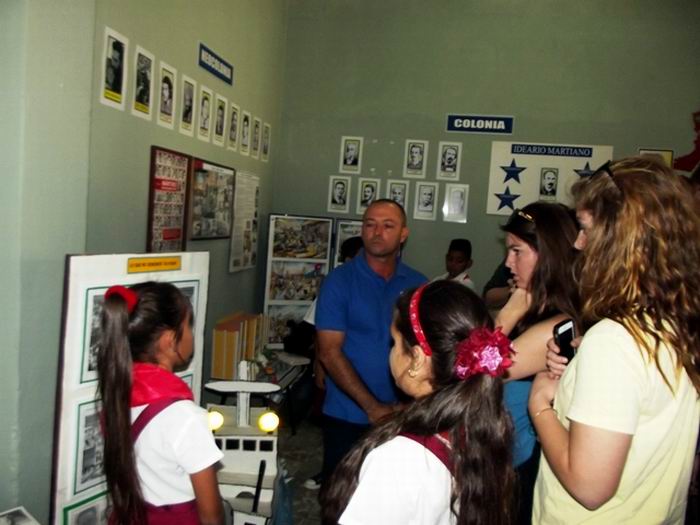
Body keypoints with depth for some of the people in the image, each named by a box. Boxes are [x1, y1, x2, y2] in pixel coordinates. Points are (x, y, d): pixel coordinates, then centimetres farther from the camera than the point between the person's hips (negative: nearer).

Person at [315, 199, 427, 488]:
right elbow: (329, 352, -11)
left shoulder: (418, 284, 1)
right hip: (348, 416, -2)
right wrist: (372, 407, -15)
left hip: (403, 417, 2)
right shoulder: (340, 280, -7)